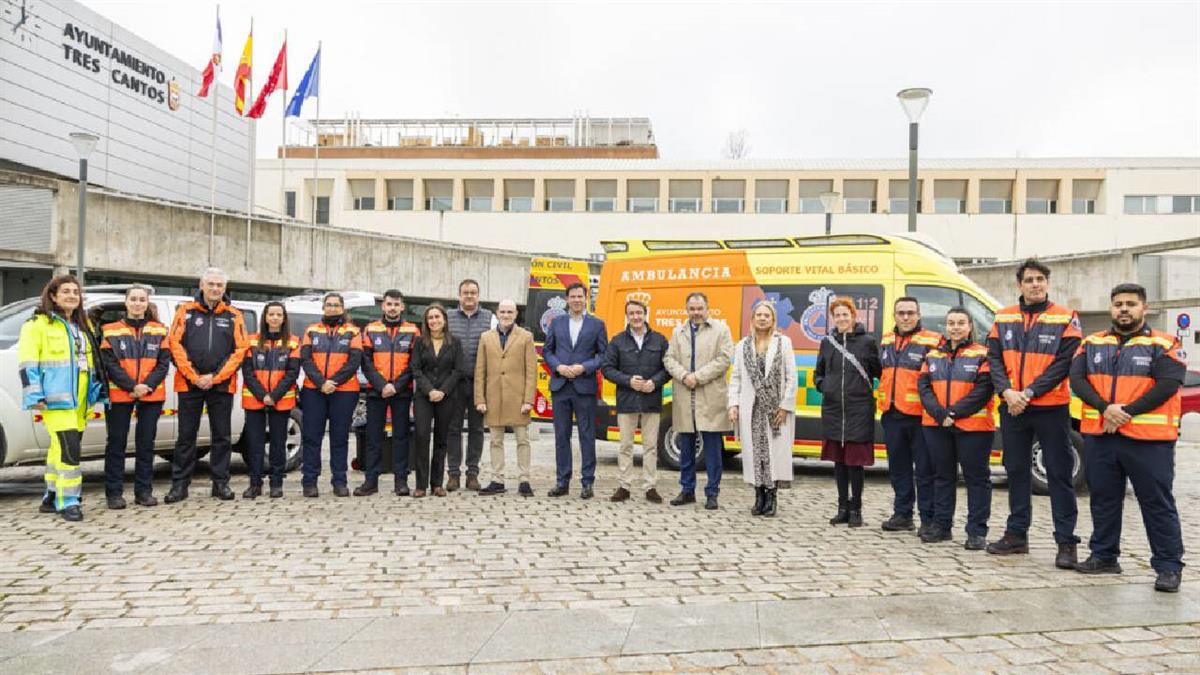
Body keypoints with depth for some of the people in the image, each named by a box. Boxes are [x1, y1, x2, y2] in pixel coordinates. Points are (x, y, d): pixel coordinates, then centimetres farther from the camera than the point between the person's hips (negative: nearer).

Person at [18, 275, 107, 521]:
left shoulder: (83, 326, 19)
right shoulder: (37, 325, -2)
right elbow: (27, 364, -8)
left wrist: (95, 391, 19)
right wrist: (34, 396, -15)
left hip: (80, 400, 7)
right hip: (56, 399, -7)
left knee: (61, 447, 13)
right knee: (68, 448, -14)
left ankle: (52, 497, 22)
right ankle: (68, 501, -7)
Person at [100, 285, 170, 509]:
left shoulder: (159, 331, 8)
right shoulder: (111, 331, 5)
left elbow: (164, 363, 2)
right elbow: (109, 364, -3)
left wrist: (147, 386, -12)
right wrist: (131, 386, -14)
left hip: (151, 396, 1)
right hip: (119, 395, -1)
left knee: (146, 443, 6)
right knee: (116, 443, 2)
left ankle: (144, 491, 14)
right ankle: (114, 493, 9)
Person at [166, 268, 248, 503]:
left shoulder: (234, 316, 6)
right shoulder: (186, 311, 4)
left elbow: (240, 350, 0)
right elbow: (175, 344, -2)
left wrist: (215, 377, -8)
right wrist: (194, 377, -10)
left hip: (222, 386, 1)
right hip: (189, 384, 0)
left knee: (222, 436, 6)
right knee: (186, 436, 5)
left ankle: (221, 483, 15)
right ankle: (179, 484, 13)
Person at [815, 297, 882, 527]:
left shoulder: (867, 341, 0)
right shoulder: (827, 342, 10)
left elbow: (879, 371, 6)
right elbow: (818, 372, 20)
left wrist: (868, 389, -4)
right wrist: (823, 385, 4)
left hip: (859, 410, -3)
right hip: (833, 409, 4)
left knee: (855, 460, -1)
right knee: (838, 460, 9)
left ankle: (855, 510, 12)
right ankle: (843, 508, 20)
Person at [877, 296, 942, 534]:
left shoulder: (932, 342, -7)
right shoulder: (886, 342, 13)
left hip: (919, 415, -6)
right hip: (891, 415, 6)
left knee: (925, 470, 1)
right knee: (898, 467, 13)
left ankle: (928, 518, 10)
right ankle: (902, 514, 24)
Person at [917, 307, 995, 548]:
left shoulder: (982, 355, -1)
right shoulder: (933, 356, 13)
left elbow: (983, 390, -11)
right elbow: (924, 387, 4)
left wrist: (953, 413, -16)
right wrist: (940, 414, -12)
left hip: (972, 427, -4)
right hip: (936, 426, 4)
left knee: (977, 477, 2)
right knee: (942, 475, 12)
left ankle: (977, 531, 9)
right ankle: (941, 526, 21)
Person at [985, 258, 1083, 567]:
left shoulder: (1065, 318, -3)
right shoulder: (1004, 318, 8)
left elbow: (1063, 364, -10)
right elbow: (994, 359, 3)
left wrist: (1028, 393, -17)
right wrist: (1007, 392, -12)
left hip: (1051, 409, -4)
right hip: (1012, 409, 4)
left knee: (1059, 473, 1)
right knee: (1016, 471, 12)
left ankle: (1066, 542, 8)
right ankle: (1017, 534, 23)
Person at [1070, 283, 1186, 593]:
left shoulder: (1163, 345, 1)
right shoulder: (1092, 343, 11)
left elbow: (1167, 385, -11)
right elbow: (1077, 378, 0)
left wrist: (1127, 412, -17)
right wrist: (1105, 408, -15)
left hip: (1149, 440, -4)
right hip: (1099, 437, 4)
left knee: (1158, 504, 1)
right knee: (1103, 500, 13)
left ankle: (1169, 567, 11)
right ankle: (1104, 556, 26)